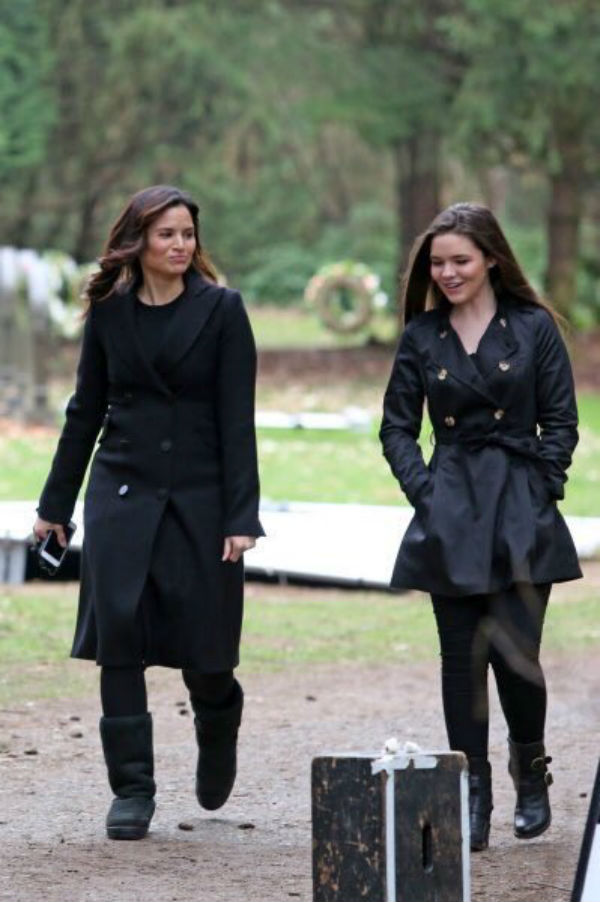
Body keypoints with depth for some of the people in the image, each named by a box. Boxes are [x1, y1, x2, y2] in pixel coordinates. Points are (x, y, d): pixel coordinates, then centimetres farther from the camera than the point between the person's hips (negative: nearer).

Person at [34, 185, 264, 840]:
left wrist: (241, 517, -11)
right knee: (119, 642, -6)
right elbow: (86, 410, 13)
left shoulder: (220, 310, -2)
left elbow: (236, 419, -5)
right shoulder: (109, 312, 6)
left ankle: (217, 734, 34)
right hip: (122, 491, 2)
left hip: (199, 495, -2)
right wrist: (55, 504, 14)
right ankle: (132, 791, 1)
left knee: (203, 647, 0)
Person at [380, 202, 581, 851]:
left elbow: (561, 423, 3)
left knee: (515, 651, -8)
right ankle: (471, 795, 7)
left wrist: (537, 487, -7)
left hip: (521, 515, -2)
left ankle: (530, 776, 16)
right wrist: (422, 488, -3)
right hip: (451, 519, 2)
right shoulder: (421, 336, 8)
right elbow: (397, 426, 10)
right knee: (462, 658, 1)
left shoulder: (533, 327, 2)